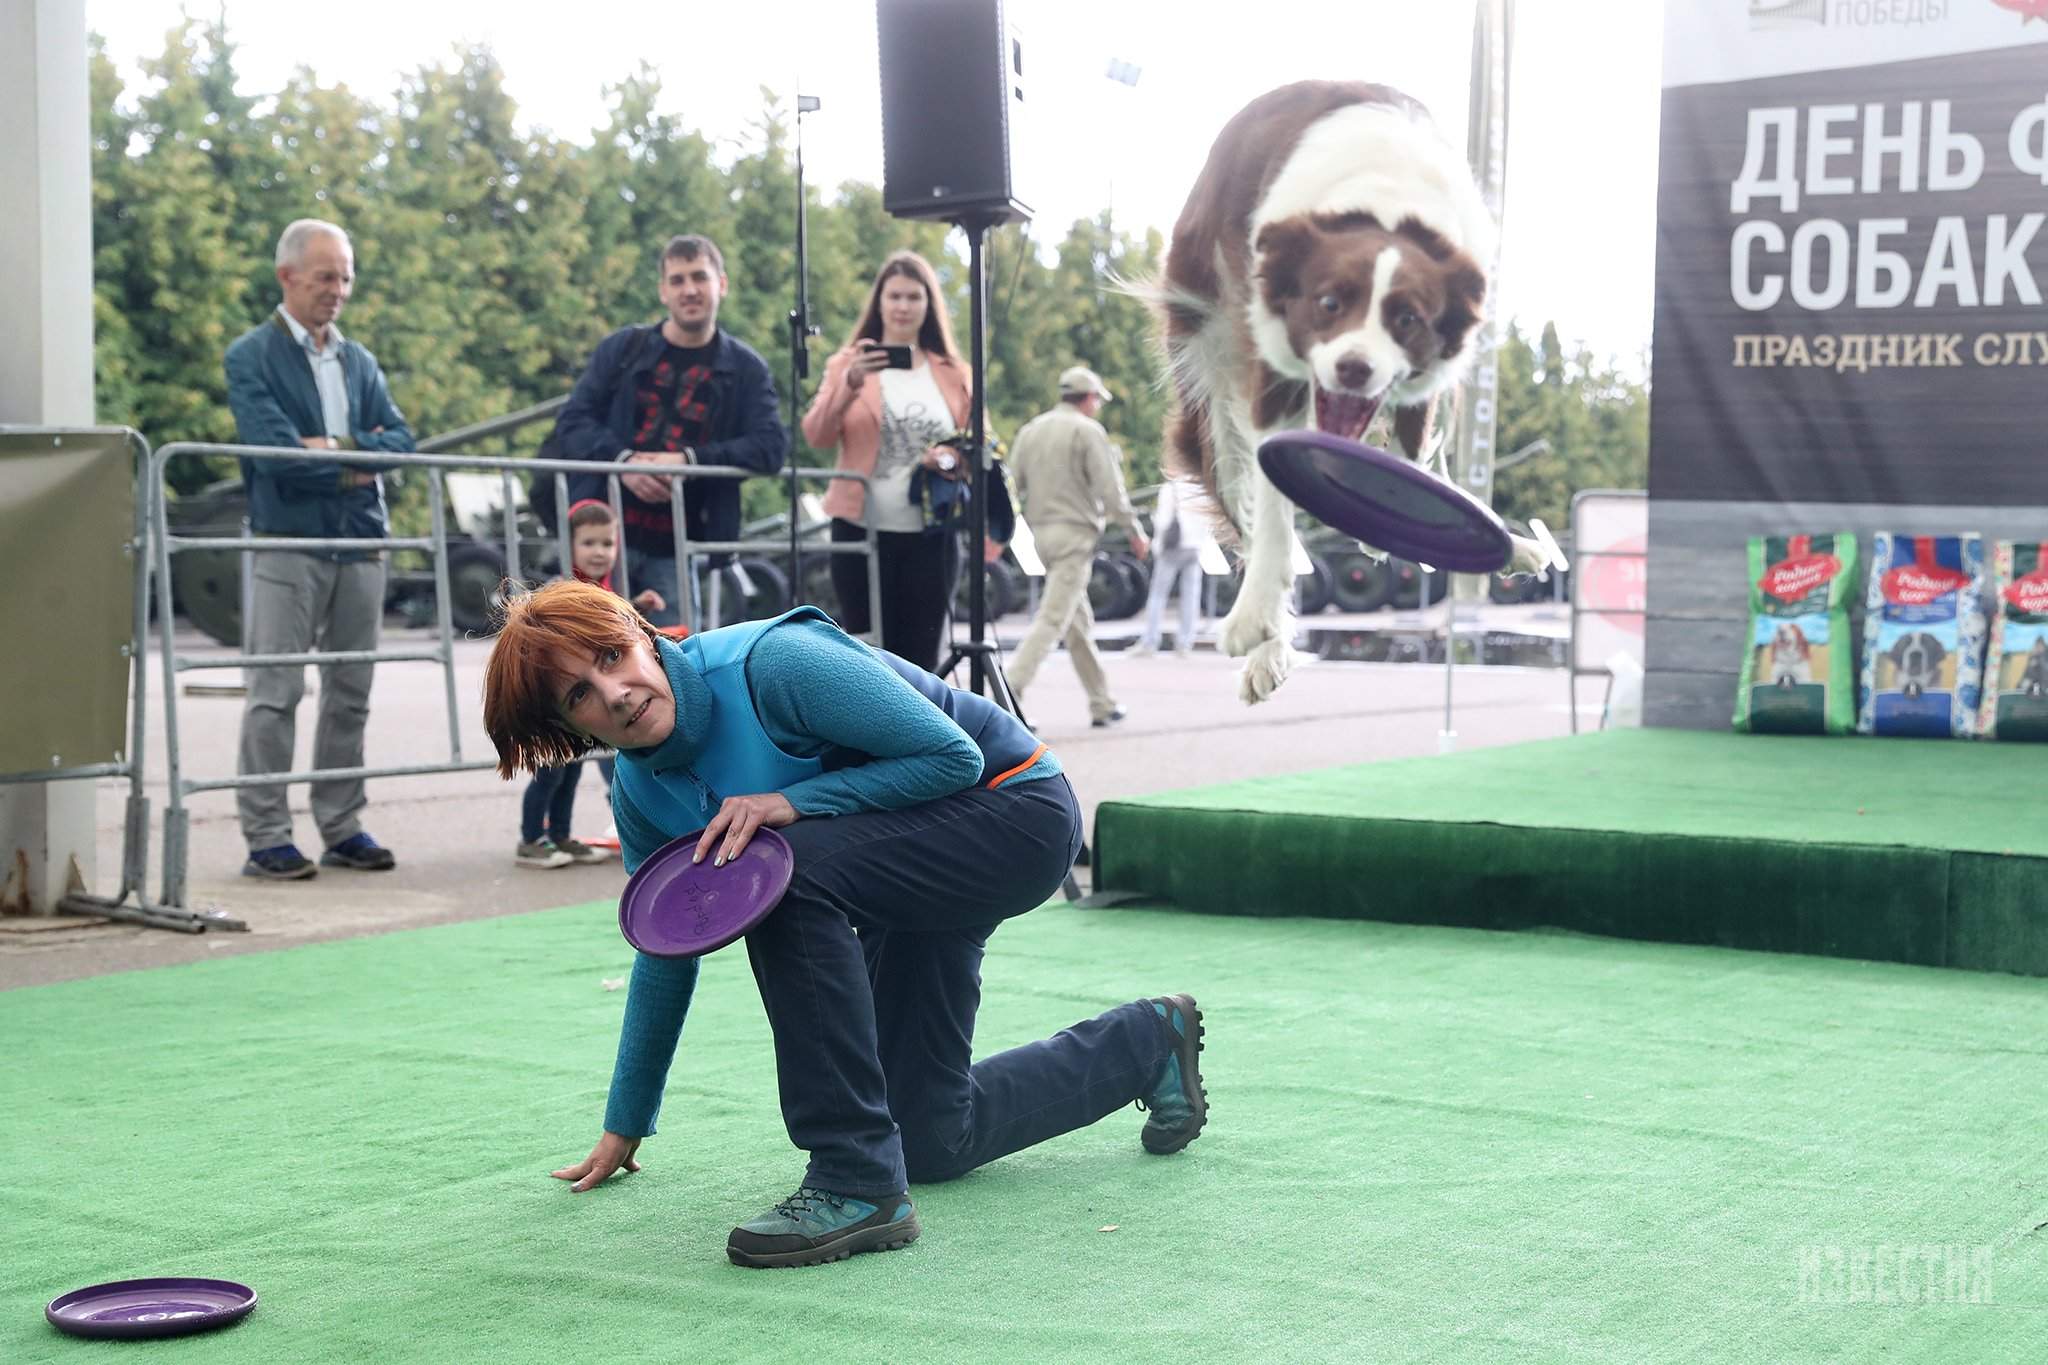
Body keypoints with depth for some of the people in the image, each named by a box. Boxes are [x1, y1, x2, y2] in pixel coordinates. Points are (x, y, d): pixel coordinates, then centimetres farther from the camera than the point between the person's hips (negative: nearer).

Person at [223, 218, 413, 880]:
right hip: (289, 541, -6)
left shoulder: (360, 361, 17)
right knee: (276, 692, -6)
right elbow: (275, 448, -13)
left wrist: (341, 445, -11)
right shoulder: (251, 356, 0)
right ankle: (265, 837, -4)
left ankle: (342, 827, 15)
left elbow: (401, 438, 6)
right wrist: (352, 469, -5)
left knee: (350, 694, 8)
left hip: (360, 543, 6)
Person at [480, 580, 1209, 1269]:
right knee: (929, 1139, 9)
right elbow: (667, 953, 9)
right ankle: (1145, 1042, 35)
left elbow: (954, 756, -24)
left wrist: (794, 801, -31)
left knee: (783, 873, -33)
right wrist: (624, 1127, 13)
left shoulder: (772, 663, -28)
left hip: (1017, 814, -8)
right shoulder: (640, 798, -5)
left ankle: (859, 1187, -26)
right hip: (921, 869, 9)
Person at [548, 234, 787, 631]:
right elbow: (572, 423, 3)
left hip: (675, 551, 0)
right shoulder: (622, 349, 7)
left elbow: (771, 447, -6)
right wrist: (622, 460, -17)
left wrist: (690, 460, -19)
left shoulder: (745, 369, 5)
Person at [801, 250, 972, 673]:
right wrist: (850, 384, -22)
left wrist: (953, 460, -10)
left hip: (932, 537, 1)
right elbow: (816, 436, -6)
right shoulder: (848, 364, 6)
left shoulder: (953, 374, 10)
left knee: (920, 661, 3)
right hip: (864, 532, -1)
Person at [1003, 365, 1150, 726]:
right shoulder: (1088, 431, -8)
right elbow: (1110, 489, -10)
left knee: (1079, 622, 14)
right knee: (1052, 619, -11)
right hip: (1075, 533, -8)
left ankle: (1102, 704, 19)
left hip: (1040, 531, 8)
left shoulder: (1031, 430, 13)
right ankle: (1009, 690, -23)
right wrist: (1135, 532, -1)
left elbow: (1013, 484, 11)